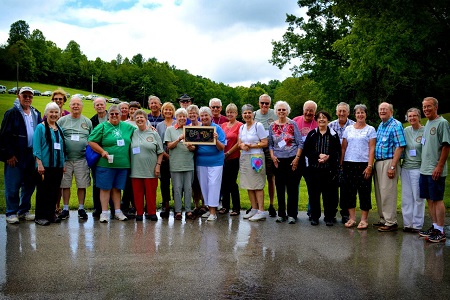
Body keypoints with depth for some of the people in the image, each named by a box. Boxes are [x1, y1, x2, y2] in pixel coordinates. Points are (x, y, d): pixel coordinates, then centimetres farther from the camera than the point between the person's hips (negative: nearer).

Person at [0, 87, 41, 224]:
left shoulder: (36, 114, 13)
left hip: (31, 155, 5)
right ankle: (11, 213, 12)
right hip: (15, 157, -5)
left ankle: (24, 211, 23)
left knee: (29, 185, 11)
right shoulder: (12, 113, -4)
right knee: (13, 187, 0)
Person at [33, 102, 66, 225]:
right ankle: (40, 216, 8)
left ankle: (51, 214, 21)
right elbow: (36, 147, -9)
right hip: (44, 165, -6)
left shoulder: (59, 129, 14)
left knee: (55, 191, 10)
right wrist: (39, 164, -16)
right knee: (43, 191, -1)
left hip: (57, 166, 6)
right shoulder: (41, 127, -3)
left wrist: (63, 163, 12)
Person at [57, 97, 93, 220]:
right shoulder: (62, 120, 6)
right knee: (65, 185, 6)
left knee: (82, 185, 3)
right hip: (65, 158, 0)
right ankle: (65, 209, 17)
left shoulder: (87, 122, 10)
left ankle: (81, 209, 16)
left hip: (82, 159, 1)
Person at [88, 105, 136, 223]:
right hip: (106, 163, -3)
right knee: (105, 188, 1)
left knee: (117, 188, 12)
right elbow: (91, 141, -4)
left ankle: (118, 211, 19)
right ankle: (104, 213, 8)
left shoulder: (128, 127, 12)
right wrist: (102, 152, -14)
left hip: (123, 164, 3)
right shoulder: (102, 127, 0)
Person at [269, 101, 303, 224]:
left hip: (292, 160, -2)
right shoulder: (272, 126, 8)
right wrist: (272, 156, -2)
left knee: (292, 187, -1)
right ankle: (281, 214, 16)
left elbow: (300, 143, -1)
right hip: (278, 161, 2)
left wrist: (297, 158, -9)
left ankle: (292, 214, 9)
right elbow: (270, 144, 13)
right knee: (280, 188, 6)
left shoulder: (293, 124, 1)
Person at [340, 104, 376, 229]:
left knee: (364, 191, 0)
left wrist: (370, 166, -11)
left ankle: (364, 220, 8)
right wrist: (340, 164, 4)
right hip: (349, 164, 3)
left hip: (364, 164, -3)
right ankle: (352, 218, 14)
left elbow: (372, 149, -2)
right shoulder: (348, 129, 12)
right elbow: (343, 147, 11)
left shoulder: (370, 129, 4)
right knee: (349, 191, 5)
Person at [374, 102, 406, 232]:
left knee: (388, 193, -7)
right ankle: (383, 219, 22)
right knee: (379, 193, 12)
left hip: (389, 162, -9)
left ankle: (391, 222, 0)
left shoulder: (396, 125, -8)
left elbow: (400, 147, -15)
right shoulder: (380, 126, 18)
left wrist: (392, 167, -21)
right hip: (378, 162, 9)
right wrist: (373, 164, 13)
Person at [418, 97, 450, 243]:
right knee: (430, 199, 13)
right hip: (424, 169, 8)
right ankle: (434, 227, 22)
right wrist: (424, 166, 17)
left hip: (435, 171, -8)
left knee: (437, 199, -4)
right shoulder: (427, 124, 16)